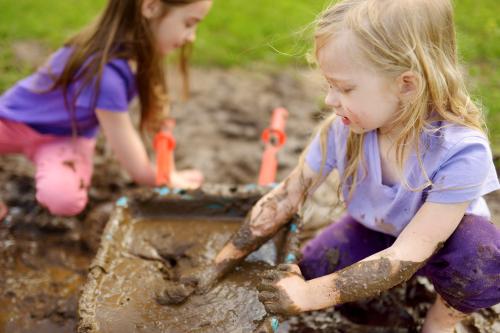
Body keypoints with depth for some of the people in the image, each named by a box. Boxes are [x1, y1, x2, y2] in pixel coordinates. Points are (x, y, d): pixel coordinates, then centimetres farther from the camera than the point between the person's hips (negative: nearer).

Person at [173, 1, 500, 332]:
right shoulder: (342, 129, -24)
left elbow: (408, 253, -35)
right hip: (373, 232, 4)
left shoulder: (463, 151, -36)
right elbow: (283, 199, -16)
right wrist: (219, 267, -13)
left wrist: (309, 296, -37)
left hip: (446, 242, -3)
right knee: (313, 271, -20)